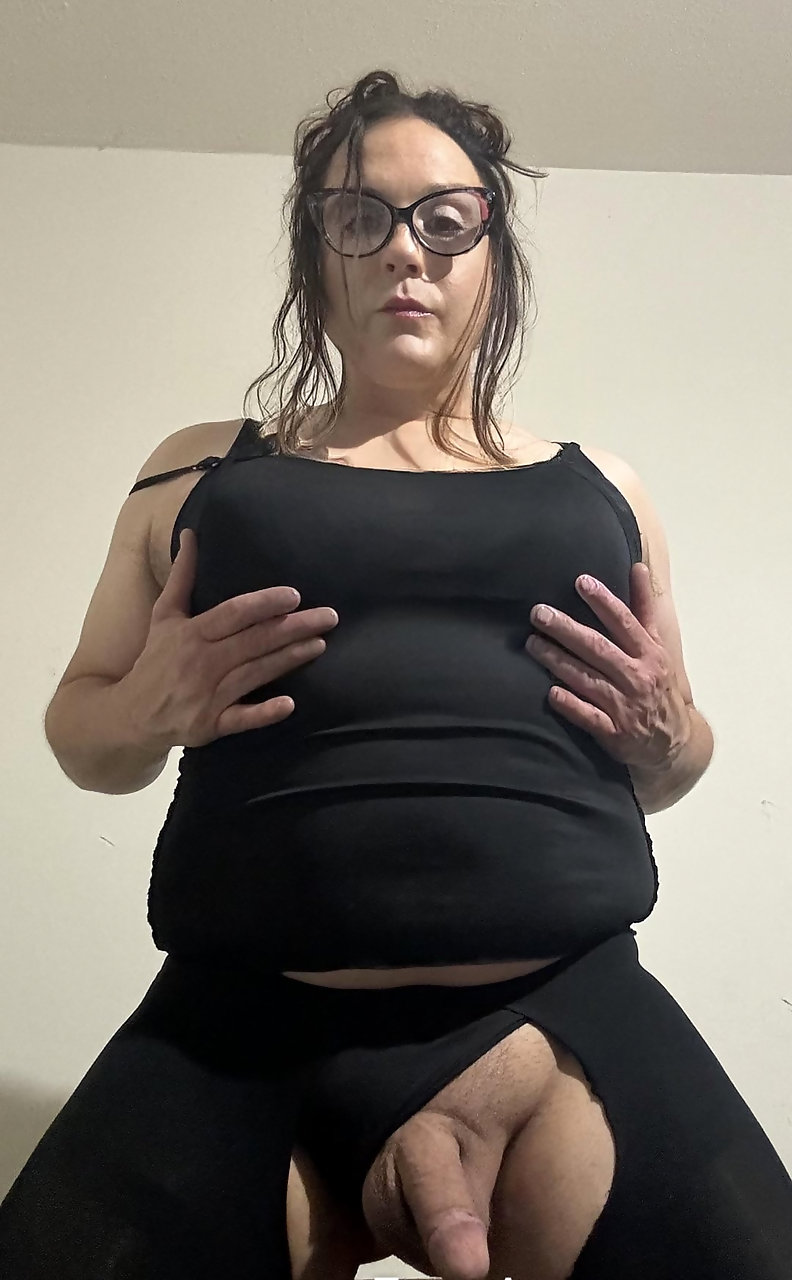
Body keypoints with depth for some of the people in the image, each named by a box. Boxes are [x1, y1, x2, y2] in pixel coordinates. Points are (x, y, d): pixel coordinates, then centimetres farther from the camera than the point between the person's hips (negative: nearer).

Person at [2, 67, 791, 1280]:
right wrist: (150, 707, -7)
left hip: (574, 1012, 1)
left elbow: (663, 774, 22)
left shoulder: (594, 487, 15)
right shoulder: (202, 470, 12)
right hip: (241, 1030, 0)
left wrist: (668, 735, -2)